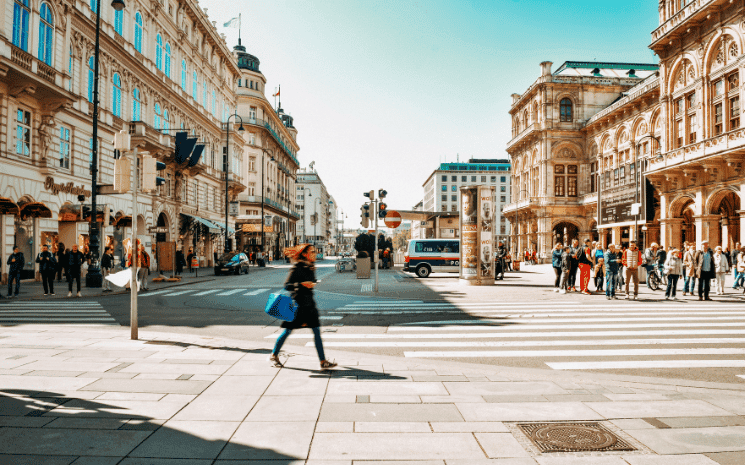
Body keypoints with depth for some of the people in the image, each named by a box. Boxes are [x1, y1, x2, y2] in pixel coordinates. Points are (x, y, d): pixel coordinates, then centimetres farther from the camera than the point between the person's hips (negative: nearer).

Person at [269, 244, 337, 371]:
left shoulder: (311, 268, 10)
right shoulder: (296, 268, -12)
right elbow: (287, 286, -15)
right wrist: (302, 284, -26)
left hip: (309, 305, 7)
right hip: (297, 304, -7)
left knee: (317, 331, 0)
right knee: (287, 331, 5)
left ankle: (323, 361, 1)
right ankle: (274, 355, 24)